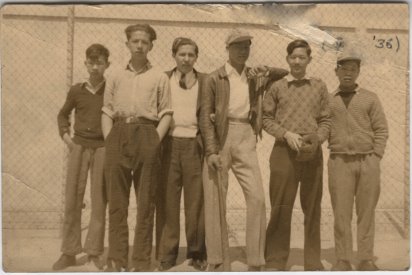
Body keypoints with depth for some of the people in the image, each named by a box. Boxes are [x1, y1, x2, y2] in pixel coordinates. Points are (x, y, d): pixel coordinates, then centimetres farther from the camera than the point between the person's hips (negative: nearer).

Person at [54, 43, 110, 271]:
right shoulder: (76, 91, 4)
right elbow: (63, 114, 20)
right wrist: (65, 135, 6)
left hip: (102, 148, -2)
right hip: (79, 147, 2)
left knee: (99, 201, 1)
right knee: (72, 199, 2)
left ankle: (94, 251, 13)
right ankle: (69, 252, 12)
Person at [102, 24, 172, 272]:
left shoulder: (159, 77, 11)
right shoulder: (116, 78, 18)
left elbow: (166, 114, 4)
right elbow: (107, 112, 13)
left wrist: (155, 140, -9)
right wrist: (109, 139, -1)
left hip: (147, 134, -2)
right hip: (118, 135, 2)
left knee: (146, 201, 0)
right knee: (117, 200, 1)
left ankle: (141, 261, 6)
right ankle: (116, 259, 8)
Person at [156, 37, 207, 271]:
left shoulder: (205, 81, 9)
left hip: (194, 145, 0)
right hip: (169, 144, 0)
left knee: (196, 201, 4)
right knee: (168, 201, 3)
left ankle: (197, 253, 16)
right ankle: (167, 254, 13)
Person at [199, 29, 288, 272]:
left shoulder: (255, 77, 13)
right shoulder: (214, 79, 2)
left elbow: (285, 73, 28)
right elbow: (206, 117, -4)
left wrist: (267, 72, 7)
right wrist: (211, 152, -13)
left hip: (245, 140, 3)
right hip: (220, 140, -3)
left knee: (257, 198, -6)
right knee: (215, 202, 0)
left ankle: (256, 262, 5)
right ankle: (215, 261, 12)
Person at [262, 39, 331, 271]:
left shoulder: (319, 87, 9)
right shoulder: (277, 87, 6)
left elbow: (326, 120, 7)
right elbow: (267, 119, 4)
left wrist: (317, 140, -11)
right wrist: (287, 134, -11)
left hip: (312, 153, 2)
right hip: (284, 151, -1)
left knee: (313, 208, 8)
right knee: (281, 208, 3)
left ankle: (313, 262, 20)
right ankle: (276, 261, 14)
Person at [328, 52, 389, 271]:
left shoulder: (370, 98, 10)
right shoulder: (327, 101, 10)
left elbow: (381, 130, 5)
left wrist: (375, 157, -3)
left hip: (368, 161, 0)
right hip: (339, 162, 0)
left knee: (366, 212, 4)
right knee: (341, 213, 1)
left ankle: (366, 260, 14)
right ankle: (343, 260, 9)